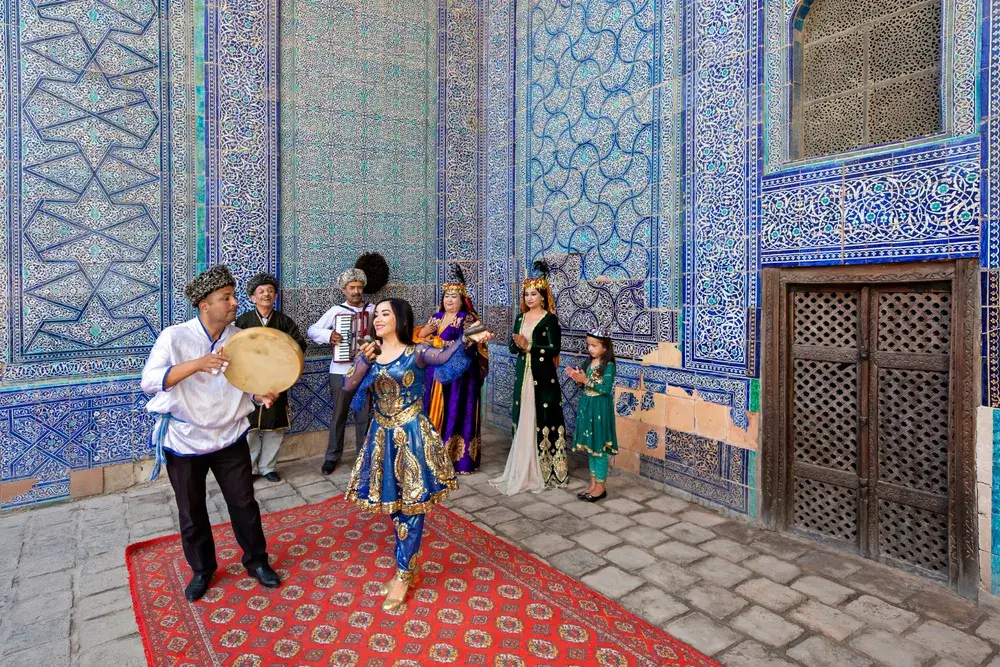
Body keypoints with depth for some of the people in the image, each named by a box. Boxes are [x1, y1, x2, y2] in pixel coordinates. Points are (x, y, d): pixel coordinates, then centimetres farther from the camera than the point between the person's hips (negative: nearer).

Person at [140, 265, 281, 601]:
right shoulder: (175, 337, -15)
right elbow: (149, 382, -25)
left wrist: (263, 396, -23)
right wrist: (196, 364, -38)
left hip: (230, 438, 2)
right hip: (185, 441, -1)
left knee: (244, 504, 10)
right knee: (192, 513, 14)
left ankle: (256, 561, 31)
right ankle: (202, 569, 37)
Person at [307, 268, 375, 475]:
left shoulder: (373, 310, 4)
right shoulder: (336, 310, 1)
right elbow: (311, 330, 0)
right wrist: (328, 335, -17)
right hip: (341, 371, -1)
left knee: (364, 415, 9)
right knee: (339, 415, 8)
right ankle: (333, 456, 21)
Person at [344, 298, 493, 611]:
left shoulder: (417, 352, -8)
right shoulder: (369, 353, 5)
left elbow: (444, 356, -25)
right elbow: (349, 385, -7)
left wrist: (468, 340, -43)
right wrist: (365, 360, -22)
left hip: (412, 435, -5)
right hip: (382, 436, 5)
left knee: (411, 504, 2)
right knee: (394, 503, 14)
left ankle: (404, 575, 17)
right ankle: (406, 569, 31)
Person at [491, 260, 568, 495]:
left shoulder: (550, 319, -7)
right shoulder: (520, 318, 12)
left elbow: (554, 349, -14)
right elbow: (512, 347, 8)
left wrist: (529, 346, -18)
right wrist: (519, 345, -13)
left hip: (543, 376, -6)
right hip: (523, 375, 6)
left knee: (543, 420, -3)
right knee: (523, 419, 9)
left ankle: (546, 470, 7)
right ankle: (525, 469, 19)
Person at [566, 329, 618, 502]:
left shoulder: (608, 365, -13)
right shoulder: (588, 363, 8)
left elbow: (606, 388, -21)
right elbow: (584, 387, 11)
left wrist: (586, 380, -23)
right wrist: (577, 379, -7)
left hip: (599, 410, -8)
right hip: (586, 408, 8)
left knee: (598, 449, 0)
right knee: (589, 448, 13)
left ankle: (601, 486, 12)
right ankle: (593, 484, 24)